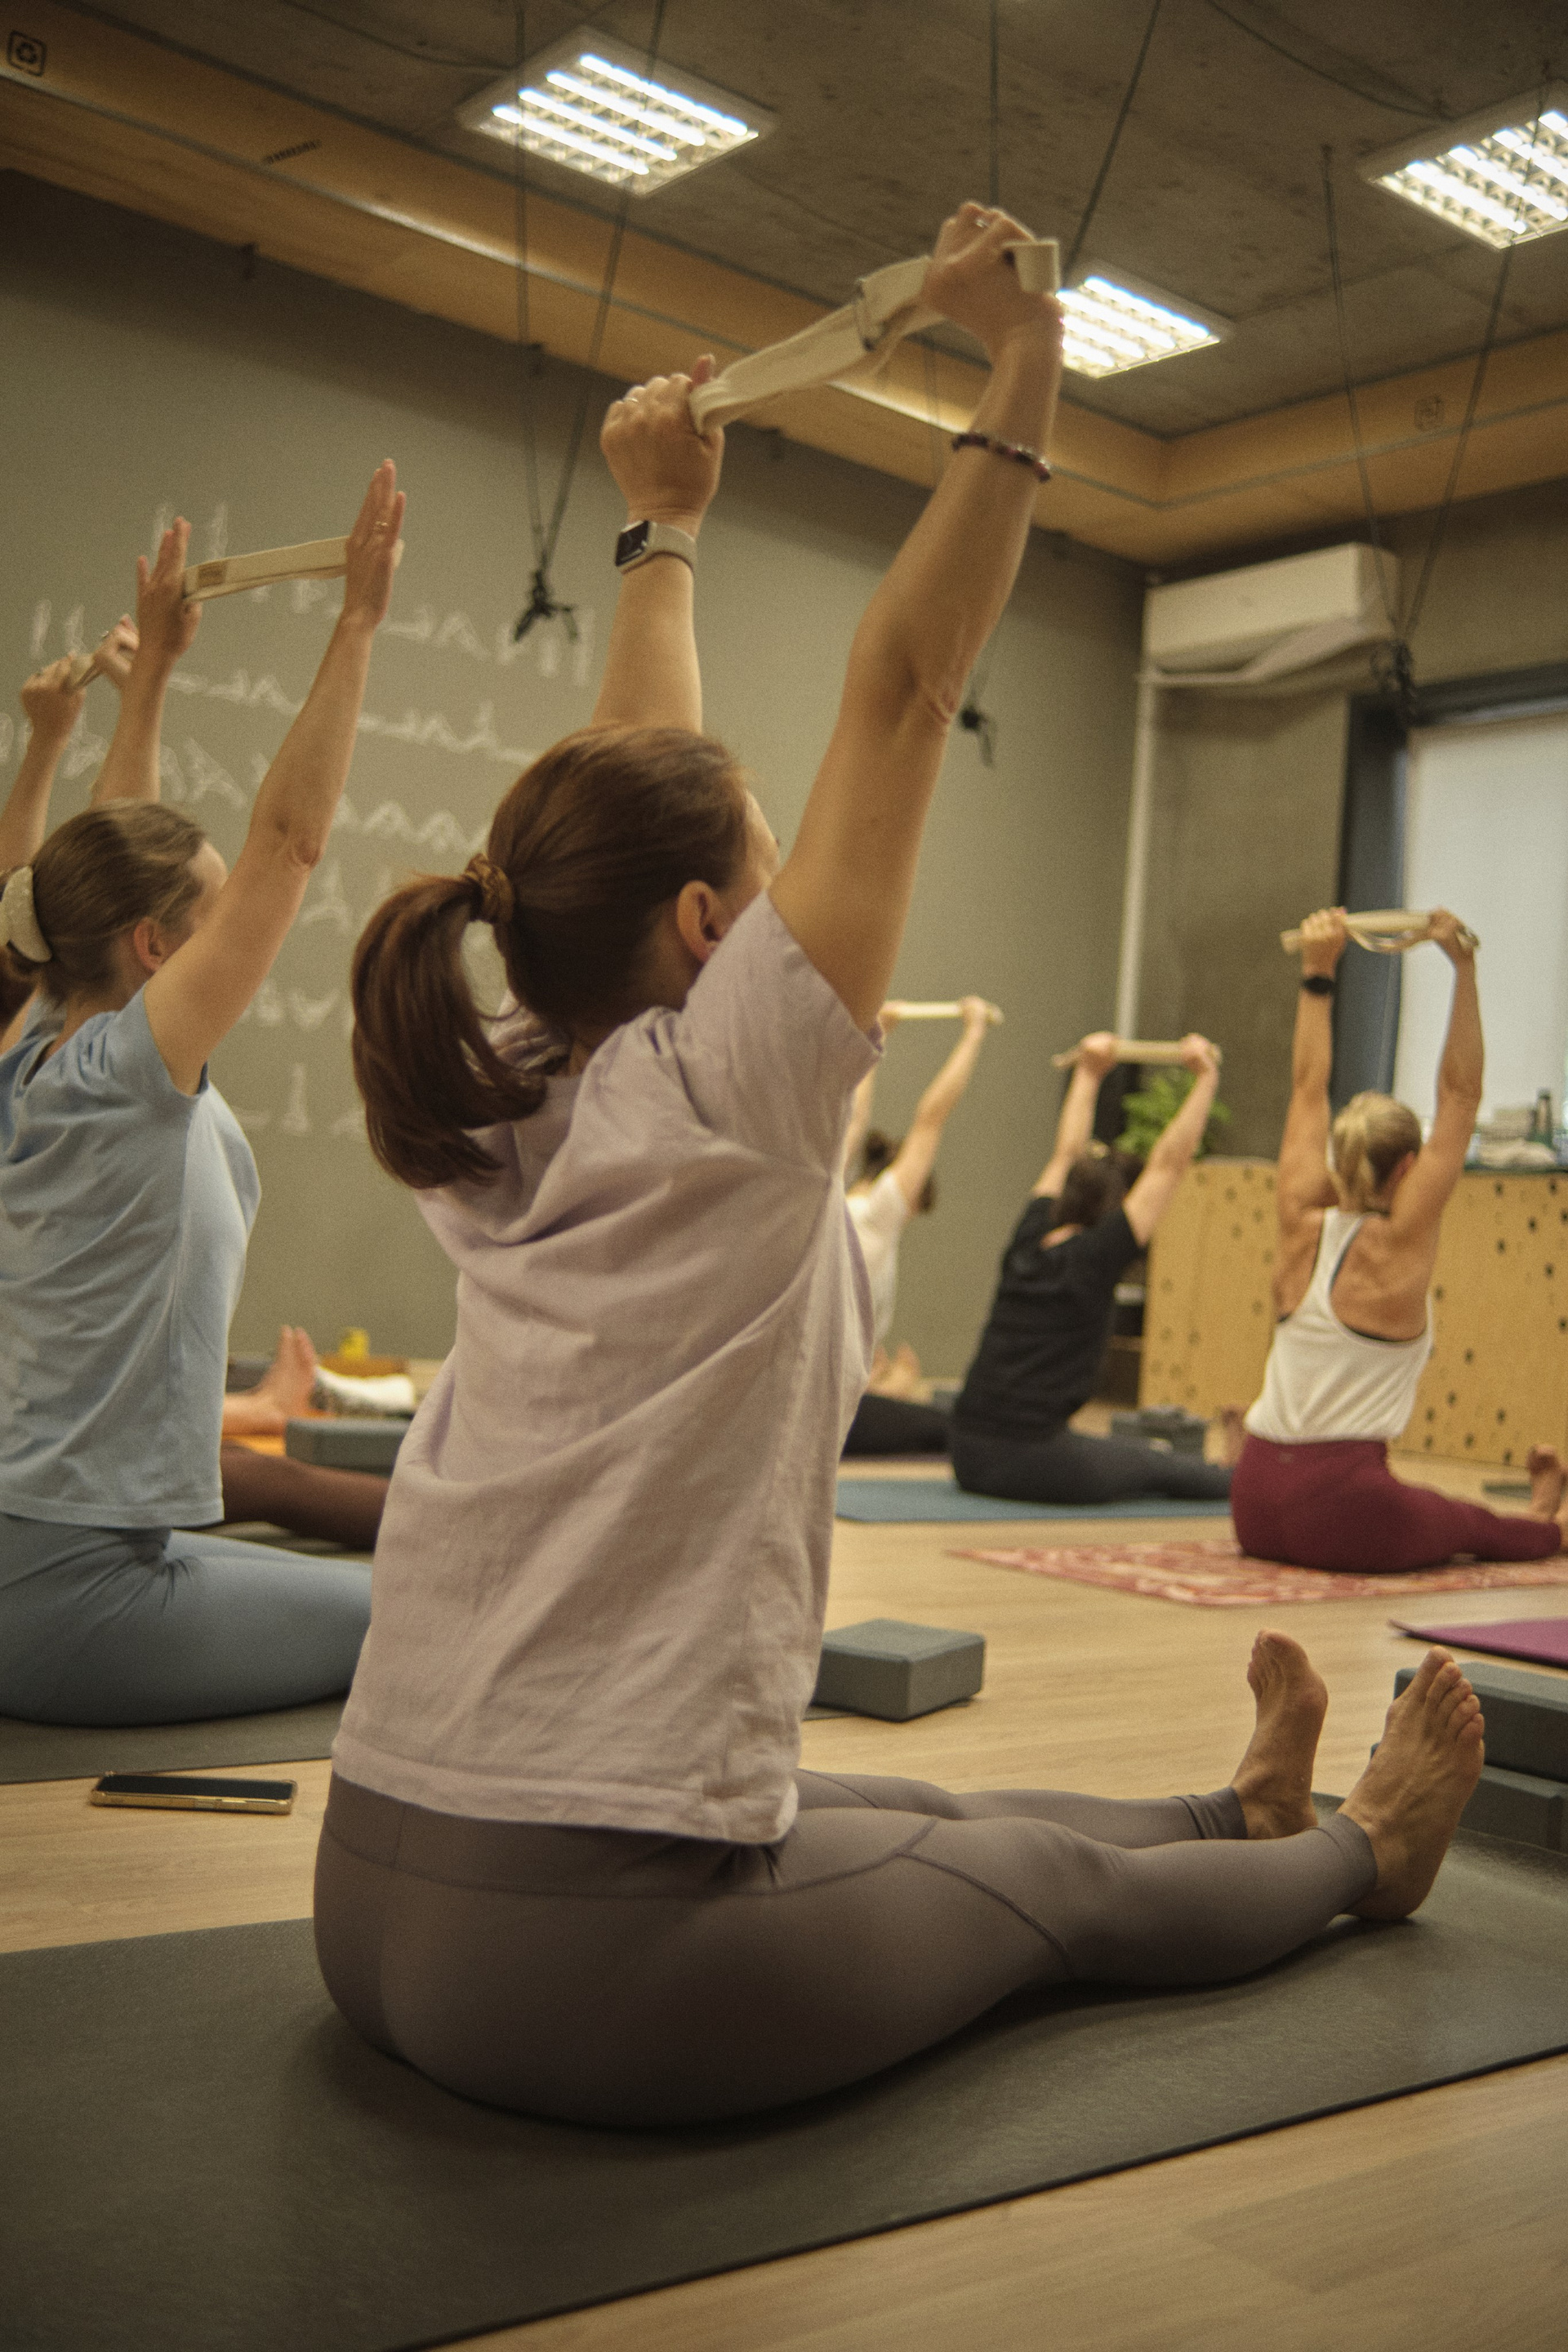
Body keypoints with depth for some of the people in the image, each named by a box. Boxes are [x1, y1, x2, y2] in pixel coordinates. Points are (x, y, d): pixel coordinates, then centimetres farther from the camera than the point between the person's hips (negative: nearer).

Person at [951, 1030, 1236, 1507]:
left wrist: (1090, 1073, 31)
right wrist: (1205, 1078, 2)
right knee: (1160, 1467, 20)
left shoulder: (1027, 1244, 8)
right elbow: (1168, 1163, -6)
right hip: (1034, 1463, -7)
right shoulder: (1096, 1258, -8)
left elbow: (1066, 1155, 22)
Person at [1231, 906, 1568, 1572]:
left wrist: (1318, 974, 13)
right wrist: (1464, 969, -8)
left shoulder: (1302, 1228, 1)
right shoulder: (1398, 1244, -11)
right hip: (1342, 1513, -5)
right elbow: (1460, 1095, -9)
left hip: (1255, 1505, 5)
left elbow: (1308, 1087, 10)